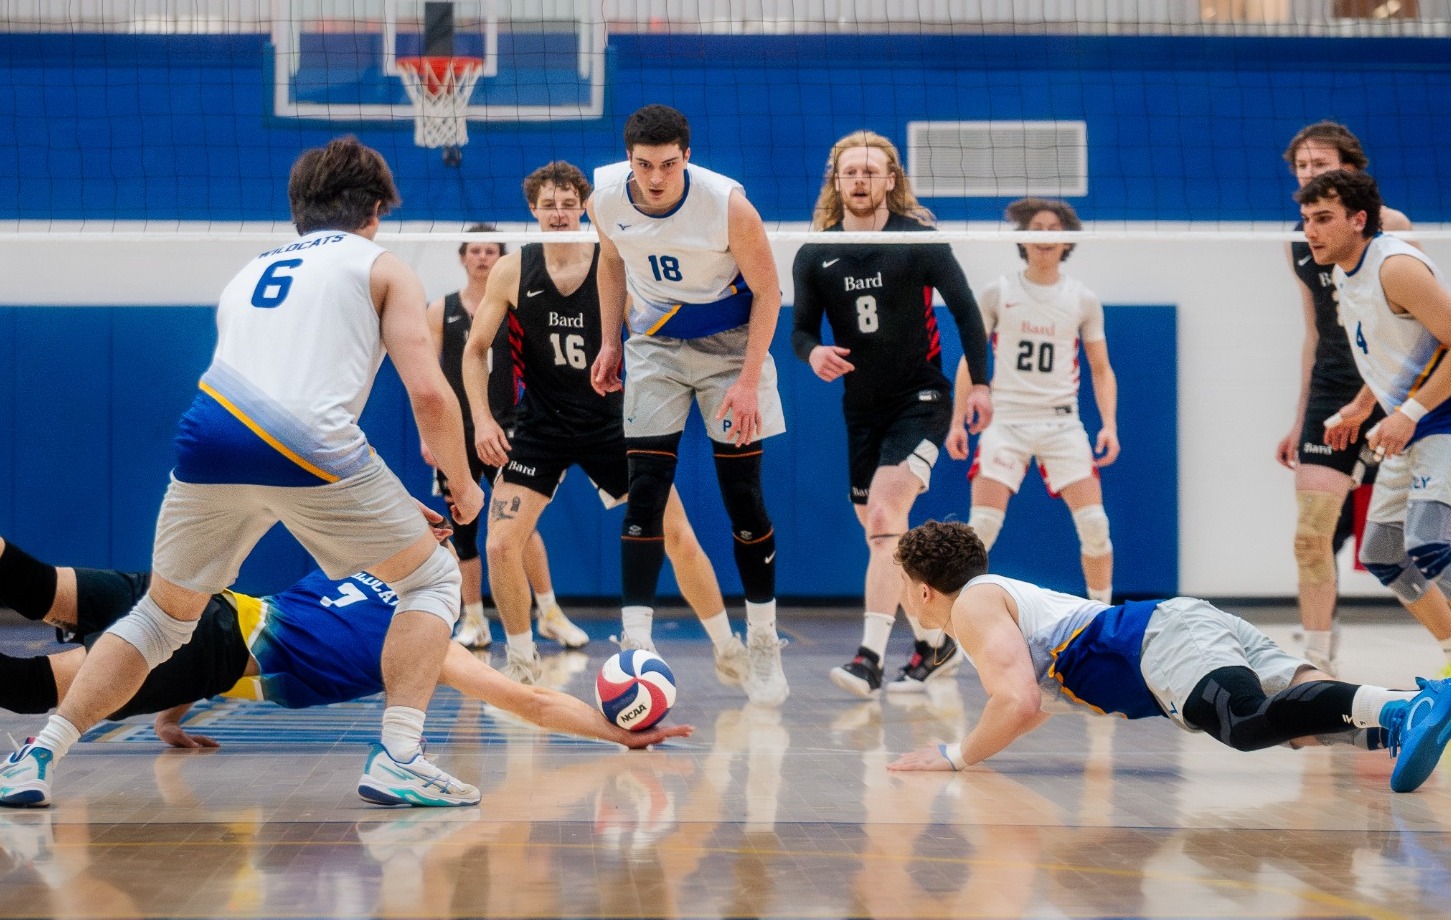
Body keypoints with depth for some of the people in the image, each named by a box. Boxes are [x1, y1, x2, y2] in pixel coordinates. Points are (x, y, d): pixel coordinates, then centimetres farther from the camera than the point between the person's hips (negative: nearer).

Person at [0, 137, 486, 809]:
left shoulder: (251, 273, 35)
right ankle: (397, 760, 1)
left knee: (163, 614, 25)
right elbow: (429, 394, 6)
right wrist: (462, 483, 24)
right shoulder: (383, 268, 19)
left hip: (209, 434, 5)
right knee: (431, 580, 16)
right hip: (309, 447, -4)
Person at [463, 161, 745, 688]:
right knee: (501, 545, -14)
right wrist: (482, 418, -9)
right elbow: (476, 350, 3)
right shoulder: (512, 271, -7)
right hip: (541, 424, 0)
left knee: (680, 538, -3)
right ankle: (521, 660, 8)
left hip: (611, 422, 0)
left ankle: (727, 649, 17)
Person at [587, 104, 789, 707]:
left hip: (731, 344, -2)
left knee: (742, 495, -2)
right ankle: (635, 646, -9)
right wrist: (610, 342, 4)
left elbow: (767, 292, -14)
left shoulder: (728, 204, -25)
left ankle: (764, 647, 11)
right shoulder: (606, 196, -15)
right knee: (644, 491, -9)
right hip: (654, 346, 3)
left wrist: (748, 380, -19)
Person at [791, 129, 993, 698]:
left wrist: (980, 383, -4)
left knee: (885, 519, -22)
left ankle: (870, 659, -28)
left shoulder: (921, 241, -8)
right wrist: (813, 352, -18)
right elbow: (801, 329, 5)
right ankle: (933, 645, 27)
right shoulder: (814, 255, 0)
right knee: (882, 538, 9)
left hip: (920, 399, -5)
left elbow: (965, 309, -1)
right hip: (861, 406, 5)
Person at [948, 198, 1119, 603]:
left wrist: (1109, 425, -4)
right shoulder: (998, 293, 2)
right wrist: (958, 422, 3)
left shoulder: (1083, 301, 5)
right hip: (1005, 420, -1)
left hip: (1062, 423, 1)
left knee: (1094, 524, -7)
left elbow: (1101, 369, 9)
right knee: (981, 527, -12)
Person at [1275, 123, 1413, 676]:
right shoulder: (1299, 243, 10)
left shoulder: (1388, 226, -5)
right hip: (1332, 397, 4)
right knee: (1311, 535, -5)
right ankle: (1317, 662, 5)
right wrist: (1300, 420, 18)